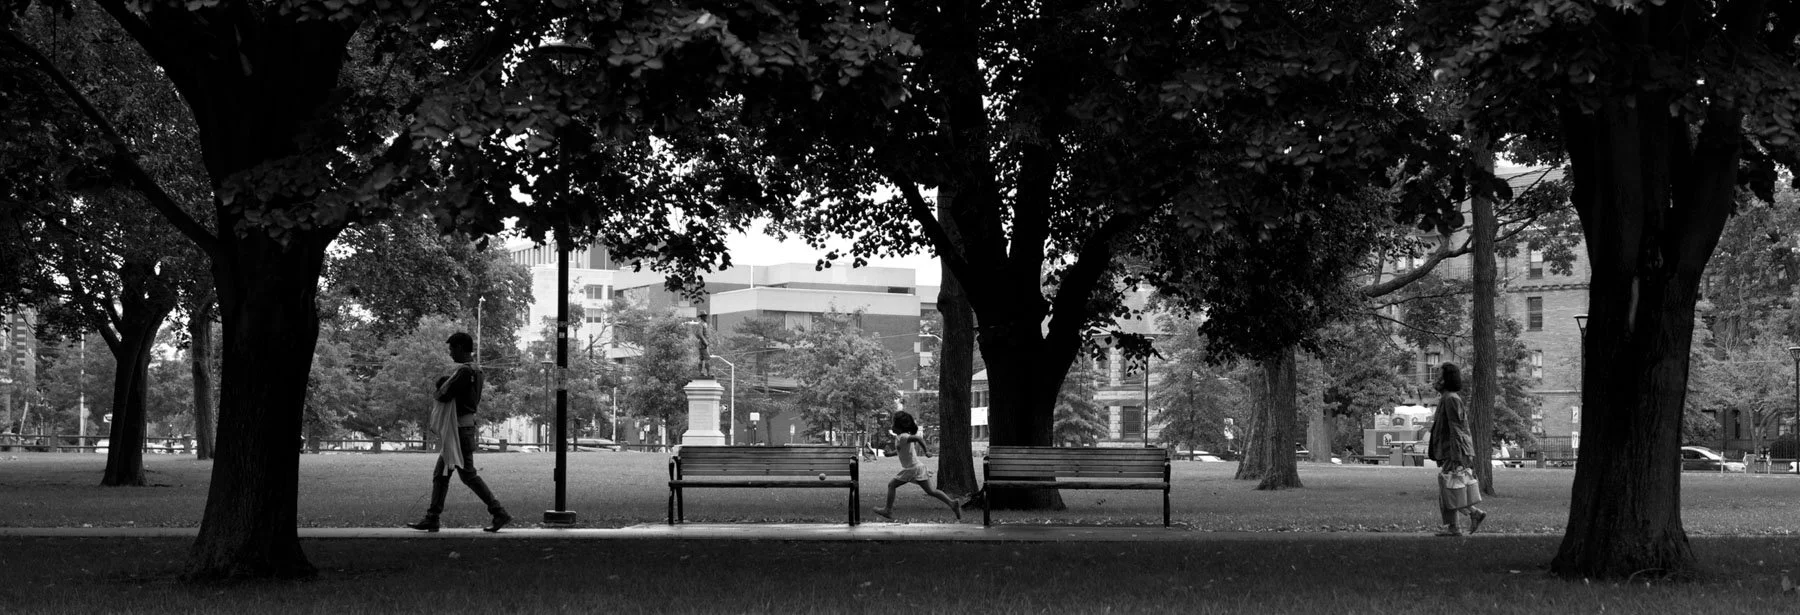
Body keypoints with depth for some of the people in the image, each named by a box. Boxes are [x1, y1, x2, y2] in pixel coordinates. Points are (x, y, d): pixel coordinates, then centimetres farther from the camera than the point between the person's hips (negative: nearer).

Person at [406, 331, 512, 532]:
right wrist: (444, 385, 1)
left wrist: (438, 393, 2)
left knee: (468, 474, -7)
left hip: (460, 429, -10)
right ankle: (431, 519, 12)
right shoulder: (475, 371, 14)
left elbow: (444, 395, -19)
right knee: (440, 475, 11)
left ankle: (500, 514, -7)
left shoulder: (464, 371, -17)